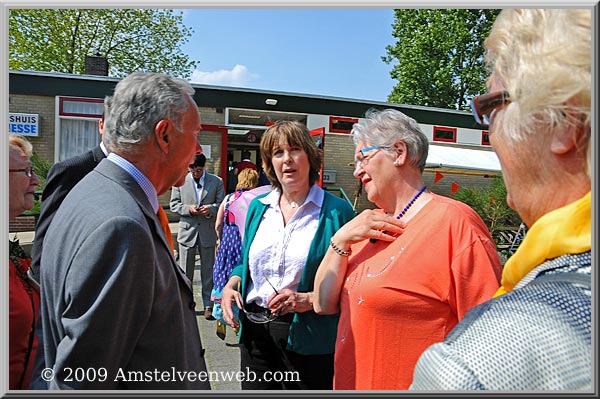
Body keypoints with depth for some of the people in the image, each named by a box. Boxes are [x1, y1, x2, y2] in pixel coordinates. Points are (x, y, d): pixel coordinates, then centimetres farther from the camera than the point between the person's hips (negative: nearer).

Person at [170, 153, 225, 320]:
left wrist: (211, 209, -18)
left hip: (207, 231, 0)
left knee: (208, 270, 7)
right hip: (187, 230, 0)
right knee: (185, 271, 9)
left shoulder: (216, 181, 2)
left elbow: (221, 204, 3)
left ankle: (208, 305, 18)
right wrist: (188, 209, -15)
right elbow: (173, 205, 4)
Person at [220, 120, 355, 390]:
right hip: (254, 331, 4)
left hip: (307, 339, -4)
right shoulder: (258, 207, 7)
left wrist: (310, 299, -22)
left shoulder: (336, 211, -9)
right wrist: (230, 286, -1)